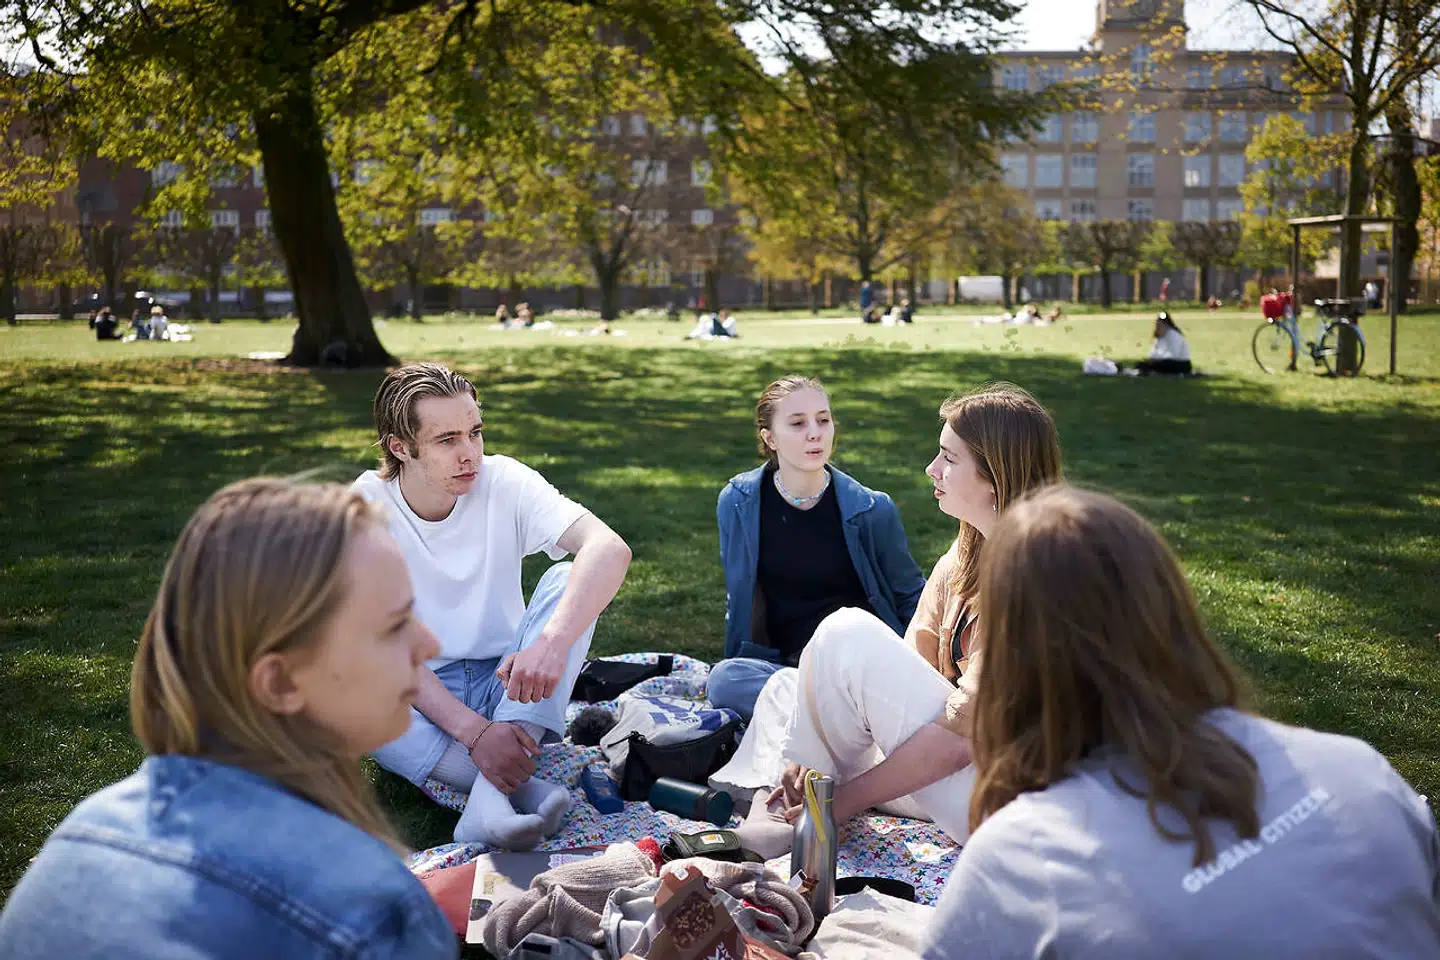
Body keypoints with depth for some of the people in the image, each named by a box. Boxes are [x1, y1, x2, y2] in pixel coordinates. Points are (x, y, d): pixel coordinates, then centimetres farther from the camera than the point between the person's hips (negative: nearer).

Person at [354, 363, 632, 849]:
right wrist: (473, 730, -33)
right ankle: (524, 790, -36)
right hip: (421, 699, -1)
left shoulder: (504, 482, -13)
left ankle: (490, 799, -38)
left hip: (506, 683, 1)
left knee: (568, 578, -25)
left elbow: (610, 548, -29)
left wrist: (552, 642, -46)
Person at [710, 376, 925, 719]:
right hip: (783, 661, 3)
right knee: (724, 679, -32)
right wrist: (738, 666, 12)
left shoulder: (872, 510, -2)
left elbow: (910, 595, 10)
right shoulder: (737, 503, 1)